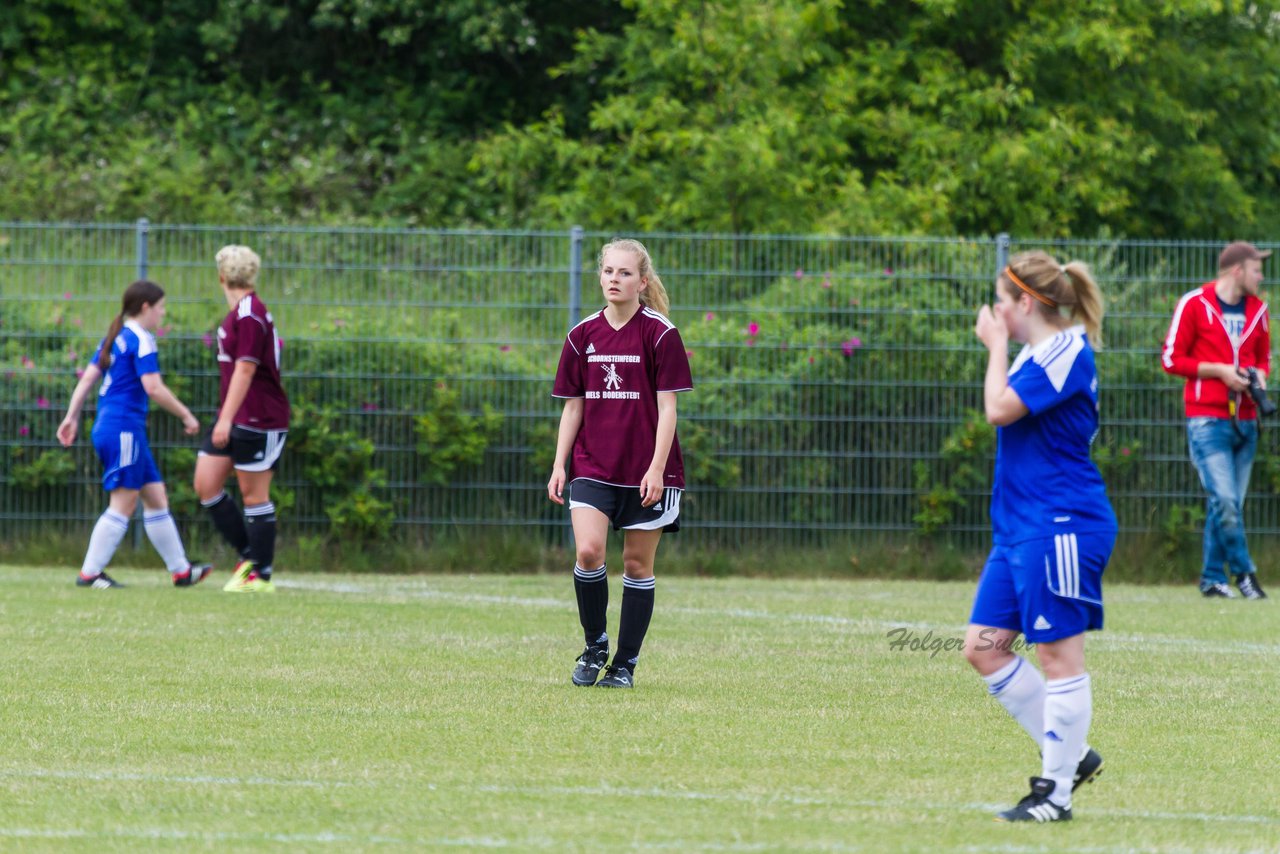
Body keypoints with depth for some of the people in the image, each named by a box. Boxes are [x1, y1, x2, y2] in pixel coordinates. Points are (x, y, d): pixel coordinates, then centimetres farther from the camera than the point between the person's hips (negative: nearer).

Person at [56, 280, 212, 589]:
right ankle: (89, 573, -5)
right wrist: (186, 415, -11)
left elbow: (87, 378, 14)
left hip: (106, 427, 10)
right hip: (124, 429, -10)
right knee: (123, 504, -6)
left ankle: (180, 569, 18)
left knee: (156, 497, 13)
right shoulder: (141, 339, -11)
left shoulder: (115, 337, 15)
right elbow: (153, 387, -19)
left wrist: (72, 417, 15)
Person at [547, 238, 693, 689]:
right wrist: (559, 465, 4)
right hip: (592, 466, 2)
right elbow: (573, 405, 11)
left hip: (646, 470, -2)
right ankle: (594, 646, 5)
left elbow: (667, 406, -6)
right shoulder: (583, 335, 7)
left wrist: (656, 468, -14)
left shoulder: (659, 334, -5)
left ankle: (625, 664, 14)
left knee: (637, 564, 4)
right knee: (588, 551, -15)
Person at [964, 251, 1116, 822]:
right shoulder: (1041, 351, 16)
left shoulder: (1066, 351, -14)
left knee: (1058, 652, -4)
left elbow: (1000, 408, -20)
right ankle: (1070, 754, 16)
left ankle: (1057, 791, 1)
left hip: (1060, 525, -10)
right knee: (984, 647, 8)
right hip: (1021, 528, 10)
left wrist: (996, 343, -8)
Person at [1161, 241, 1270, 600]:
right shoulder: (1195, 304, -4)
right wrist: (1220, 371, -12)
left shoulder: (1257, 310, 13)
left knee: (1228, 504, 5)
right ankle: (1243, 571, -3)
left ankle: (1213, 577, 13)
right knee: (1225, 501, -16)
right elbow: (1171, 359, -4)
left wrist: (1260, 375, 2)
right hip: (1207, 418, -6)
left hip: (1244, 420, 6)